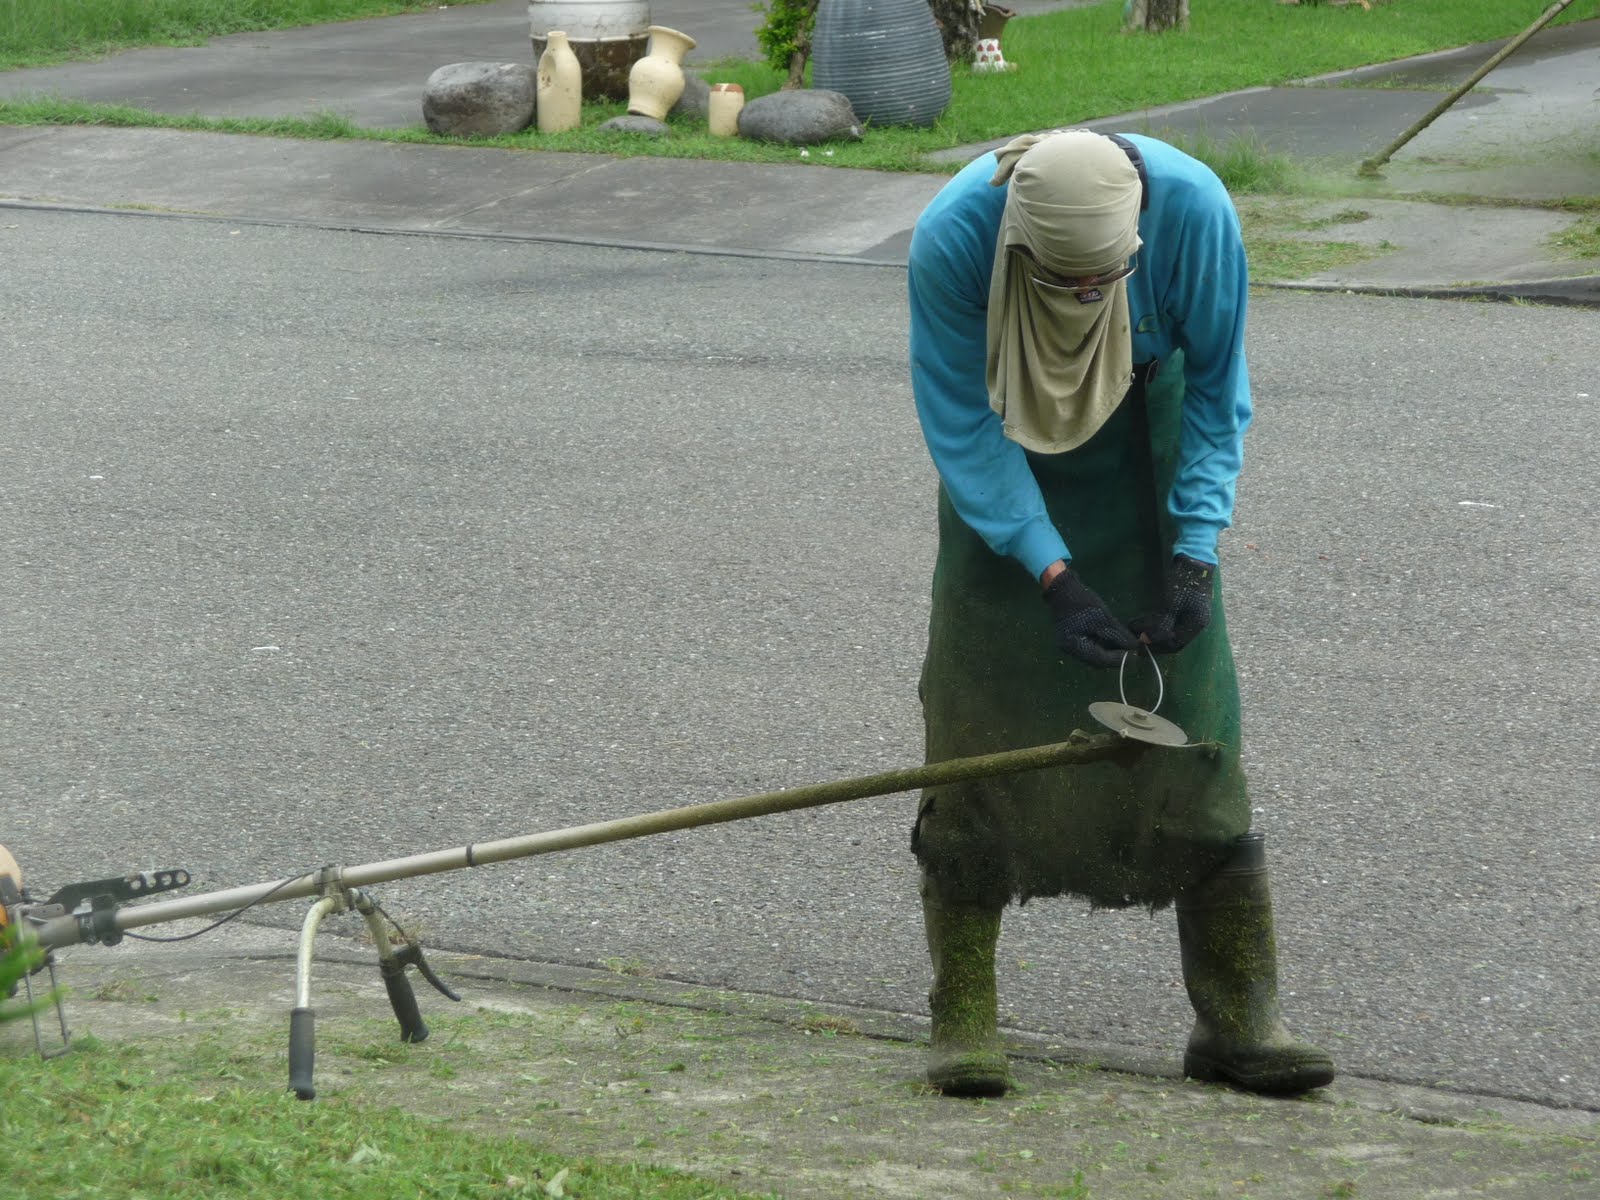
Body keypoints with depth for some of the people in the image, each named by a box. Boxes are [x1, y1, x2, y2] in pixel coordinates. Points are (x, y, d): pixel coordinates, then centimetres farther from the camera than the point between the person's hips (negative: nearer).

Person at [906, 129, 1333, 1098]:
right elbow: (961, 426, -20)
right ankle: (964, 1018, 0)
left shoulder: (1194, 208, -29)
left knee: (1190, 714, -5)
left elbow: (1217, 390, -13)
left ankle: (1239, 1018, -1)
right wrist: (1051, 574, -28)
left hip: (1145, 448, 1)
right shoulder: (952, 237, -31)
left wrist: (1194, 552, -21)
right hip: (1007, 446, -1)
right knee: (980, 715, -8)